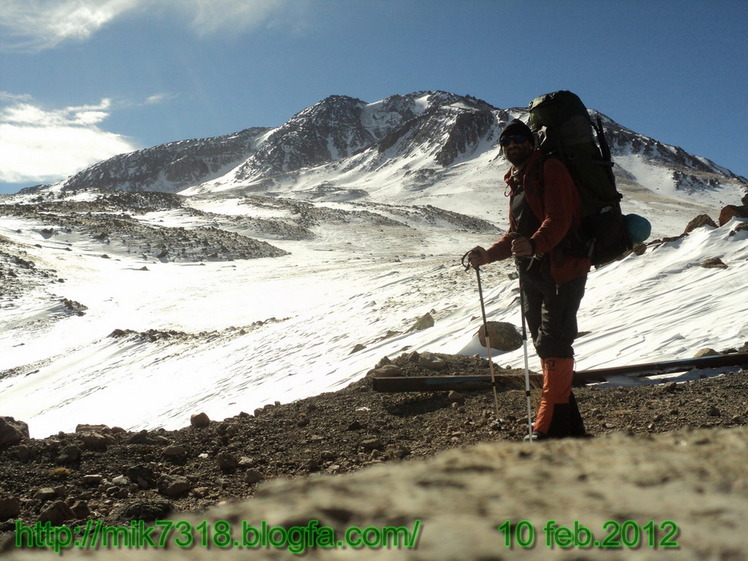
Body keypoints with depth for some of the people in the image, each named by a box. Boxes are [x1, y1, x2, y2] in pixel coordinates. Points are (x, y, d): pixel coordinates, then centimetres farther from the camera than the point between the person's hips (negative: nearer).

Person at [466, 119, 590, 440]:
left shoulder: (550, 169, -6)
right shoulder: (516, 182, 21)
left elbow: (558, 219, -21)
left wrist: (534, 244, -39)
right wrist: (488, 254, 10)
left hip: (562, 270, -9)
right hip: (532, 272, 9)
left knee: (553, 345, -12)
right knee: (545, 347, 9)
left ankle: (547, 430, -10)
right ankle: (570, 428, 18)